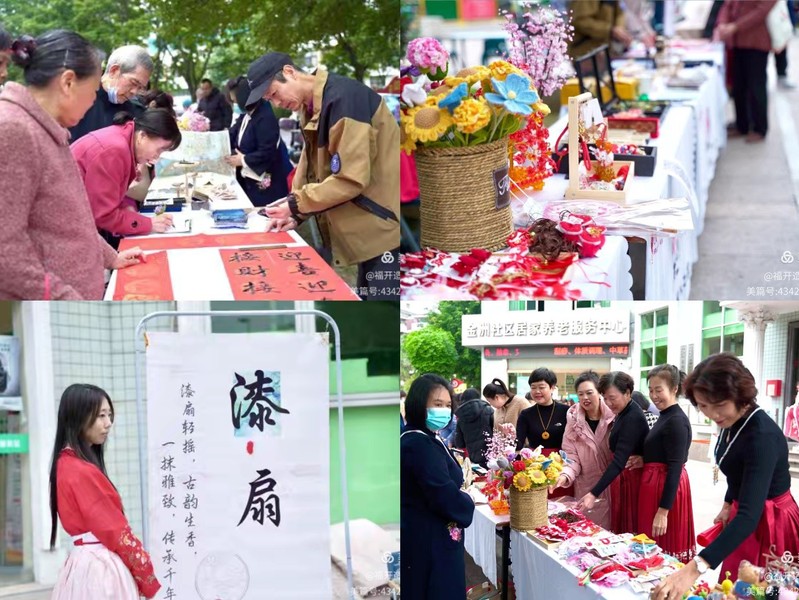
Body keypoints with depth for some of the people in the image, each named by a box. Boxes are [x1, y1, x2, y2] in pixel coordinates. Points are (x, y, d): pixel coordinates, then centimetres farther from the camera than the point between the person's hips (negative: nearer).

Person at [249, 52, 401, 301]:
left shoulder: (342, 97, -20)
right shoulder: (312, 106, 10)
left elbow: (351, 178, -24)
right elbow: (313, 166, 17)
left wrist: (295, 204, -16)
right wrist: (297, 214, 2)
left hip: (385, 222, -10)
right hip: (368, 225, 10)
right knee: (366, 296, 14)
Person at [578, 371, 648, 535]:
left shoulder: (633, 418, -22)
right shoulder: (623, 414, 9)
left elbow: (619, 460, -28)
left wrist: (594, 494, -32)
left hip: (631, 479, -9)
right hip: (622, 477, 9)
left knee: (630, 532, -3)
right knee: (621, 529, 12)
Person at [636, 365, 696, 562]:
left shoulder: (677, 421, -17)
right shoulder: (665, 416, 12)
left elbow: (675, 468, -21)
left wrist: (663, 511, -23)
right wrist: (643, 460, 4)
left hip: (668, 487, -10)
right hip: (656, 484, 10)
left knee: (664, 550, -2)